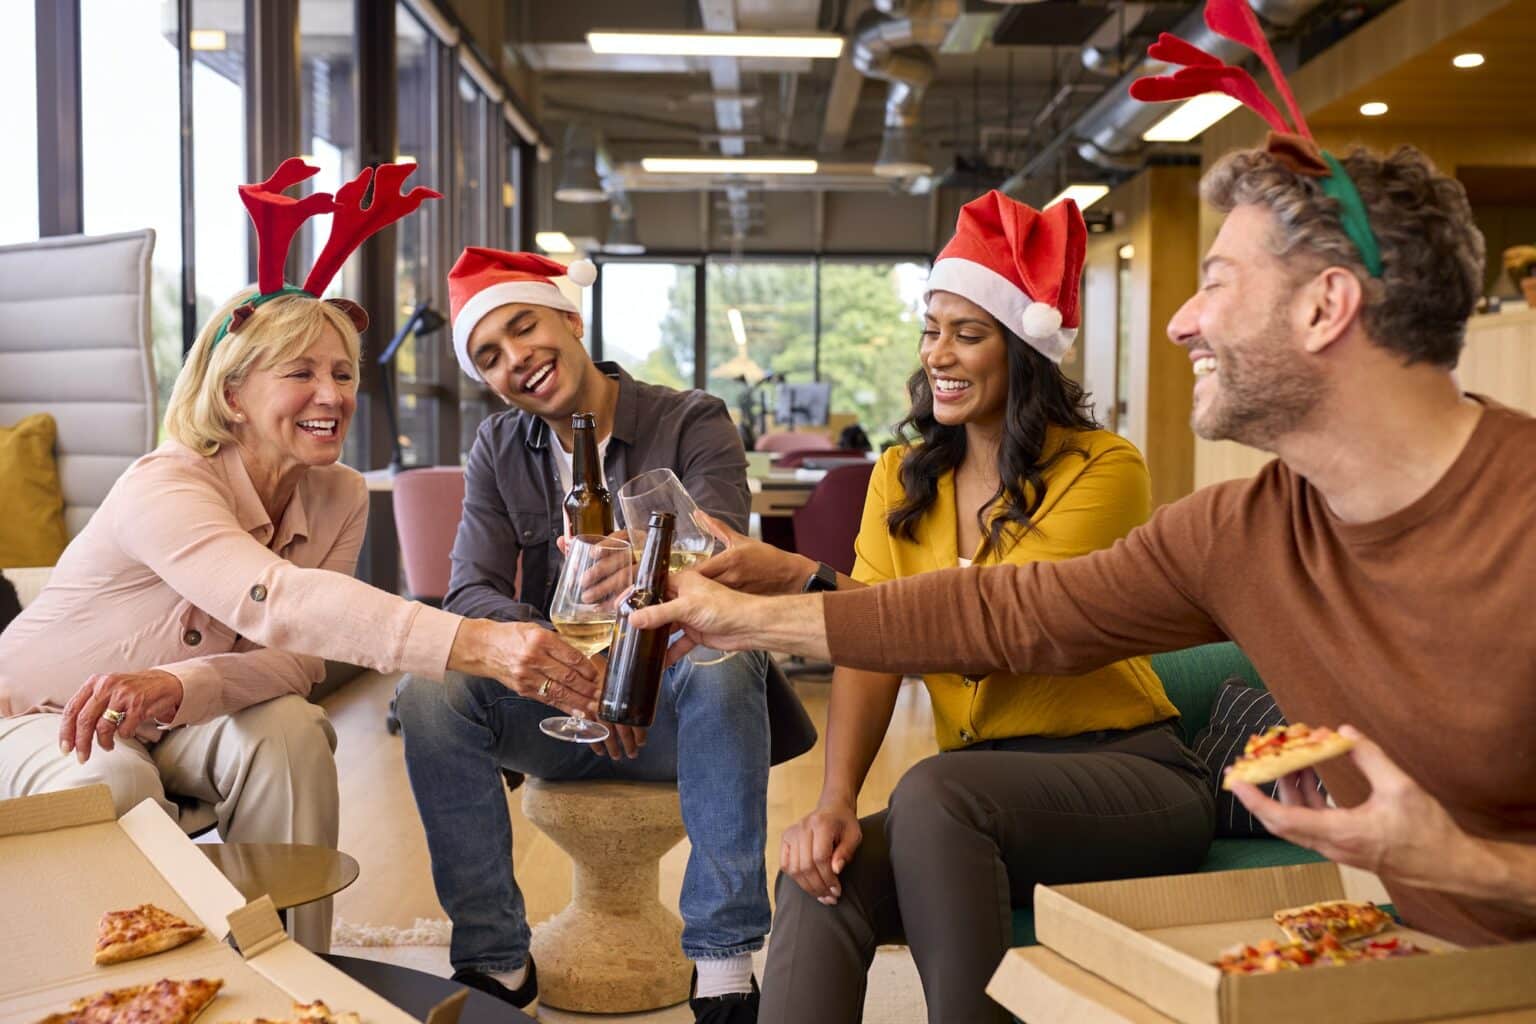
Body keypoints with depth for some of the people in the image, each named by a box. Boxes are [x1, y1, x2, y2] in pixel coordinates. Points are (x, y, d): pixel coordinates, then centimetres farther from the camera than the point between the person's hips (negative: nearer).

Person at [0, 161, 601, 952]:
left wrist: (179, 688, -40)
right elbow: (275, 603, -51)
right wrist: (471, 643, -64)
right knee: (116, 787, -36)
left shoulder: (339, 499, -12)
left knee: (289, 730, -26)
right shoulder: (165, 488, -31)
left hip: (173, 722, 5)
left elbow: (296, 657, -19)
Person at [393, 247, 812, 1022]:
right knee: (427, 689, -24)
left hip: (673, 708, -3)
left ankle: (723, 961, -27)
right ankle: (494, 958, -12)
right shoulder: (498, 450, 5)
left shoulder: (693, 424, -7)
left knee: (722, 658, -36)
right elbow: (469, 592, -7)